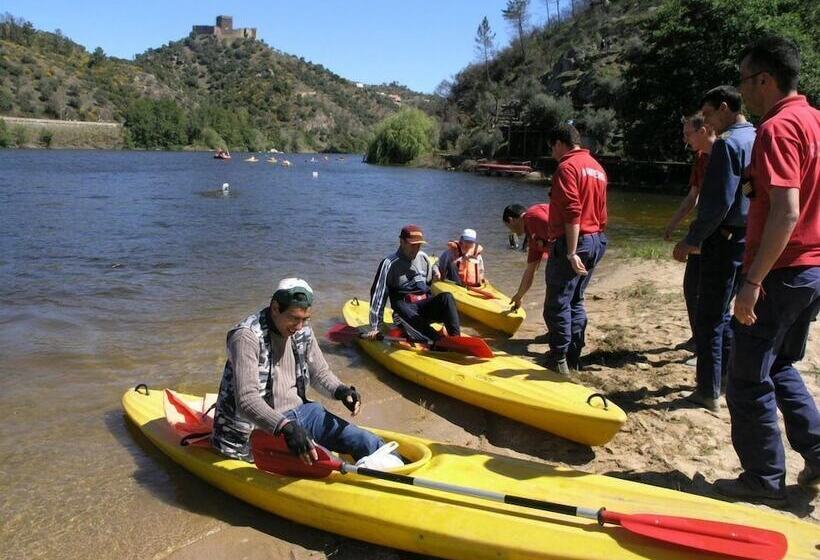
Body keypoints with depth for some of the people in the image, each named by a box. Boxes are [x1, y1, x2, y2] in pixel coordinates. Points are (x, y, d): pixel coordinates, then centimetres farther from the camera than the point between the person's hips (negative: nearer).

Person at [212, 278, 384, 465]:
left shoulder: (303, 332, 3)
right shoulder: (248, 336, -20)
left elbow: (320, 373, 16)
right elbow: (246, 400, -28)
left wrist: (340, 391, -7)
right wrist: (286, 428, -40)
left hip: (300, 412, 7)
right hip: (262, 427, -7)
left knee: (368, 444, -5)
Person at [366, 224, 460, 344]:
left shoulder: (423, 257, 11)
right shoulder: (389, 263, -6)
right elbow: (378, 295, -7)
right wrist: (375, 327, -9)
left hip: (426, 305, 5)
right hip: (405, 307, -5)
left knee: (447, 297, -25)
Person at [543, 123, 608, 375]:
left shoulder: (567, 167, -12)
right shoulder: (596, 167, 16)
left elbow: (572, 213, -21)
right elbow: (600, 212, 16)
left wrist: (571, 252, -23)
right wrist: (595, 237, 20)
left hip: (572, 243, -9)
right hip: (596, 241, 9)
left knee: (558, 304, -1)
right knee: (576, 301, 16)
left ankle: (559, 360, 4)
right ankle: (574, 357, 22)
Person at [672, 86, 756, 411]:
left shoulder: (728, 143, -15)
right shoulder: (757, 141, 13)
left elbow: (718, 203, -22)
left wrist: (692, 240, -13)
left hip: (726, 241, -9)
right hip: (747, 240, 9)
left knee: (708, 319, -1)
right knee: (721, 314, 19)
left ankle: (709, 393, 7)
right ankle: (724, 379, 28)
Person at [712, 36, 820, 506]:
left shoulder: (778, 128, -17)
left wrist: (753, 281, -25)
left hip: (782, 273, -9)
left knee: (749, 378, 4)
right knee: (781, 366, 24)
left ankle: (765, 480, 15)